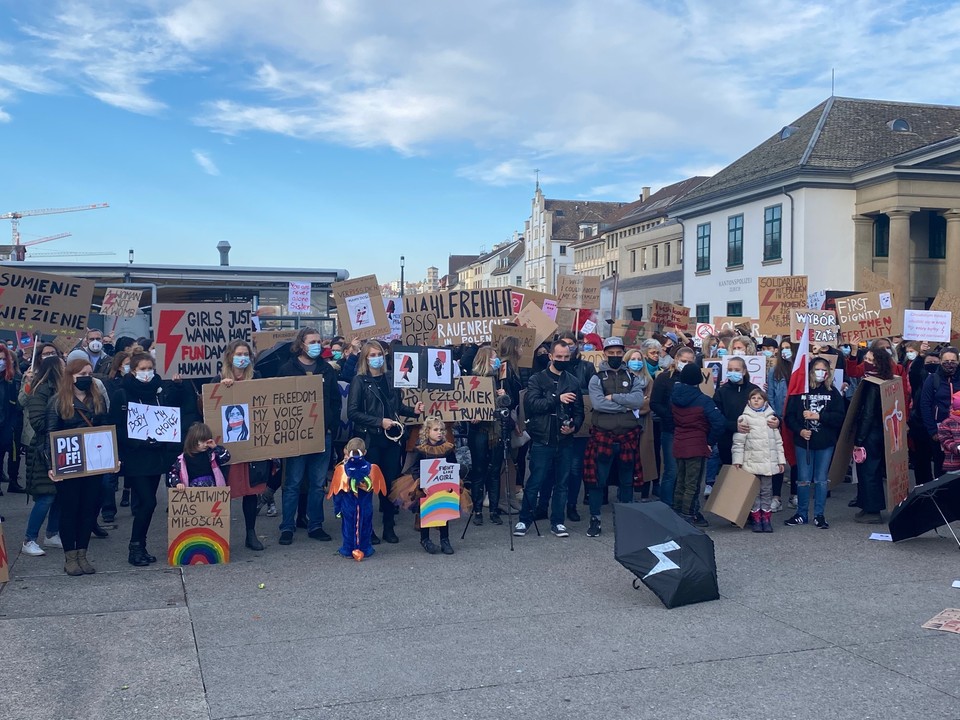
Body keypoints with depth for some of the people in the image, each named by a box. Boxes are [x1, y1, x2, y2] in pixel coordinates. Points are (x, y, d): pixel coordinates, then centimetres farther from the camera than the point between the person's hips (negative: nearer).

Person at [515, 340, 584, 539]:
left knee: (562, 483, 9)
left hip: (565, 441, 3)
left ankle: (557, 522, 20)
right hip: (542, 440, -3)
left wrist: (574, 426, -10)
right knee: (535, 482, 1)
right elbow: (532, 403, -14)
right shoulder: (537, 379, 1)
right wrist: (557, 399, -20)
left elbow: (579, 411, 10)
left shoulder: (573, 382, 11)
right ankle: (524, 520, 13)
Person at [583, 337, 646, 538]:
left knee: (627, 480, 11)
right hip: (602, 436, -2)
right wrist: (626, 405, -12)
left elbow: (638, 400, -10)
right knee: (598, 479, 1)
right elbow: (598, 404, -15)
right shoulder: (596, 379, 1)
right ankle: (595, 519, 11)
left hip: (628, 436, 2)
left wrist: (613, 397, -14)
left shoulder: (633, 378, 8)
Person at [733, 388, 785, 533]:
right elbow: (738, 442, -3)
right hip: (751, 462, -3)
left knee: (767, 491, 7)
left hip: (768, 462, 3)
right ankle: (756, 519, 11)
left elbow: (778, 441, 13)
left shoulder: (771, 418, 9)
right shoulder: (744, 418, -1)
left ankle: (766, 518, 16)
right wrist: (737, 460, -8)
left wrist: (781, 460, 10)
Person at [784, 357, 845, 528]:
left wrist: (819, 416, -14)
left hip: (825, 444, 1)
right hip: (803, 442, -1)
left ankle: (819, 515, 18)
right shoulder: (799, 390, -1)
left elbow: (840, 417, -5)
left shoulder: (832, 392, 2)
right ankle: (801, 514, 17)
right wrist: (799, 430, -15)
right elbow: (789, 416, -2)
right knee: (803, 480, 5)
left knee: (821, 480, 8)